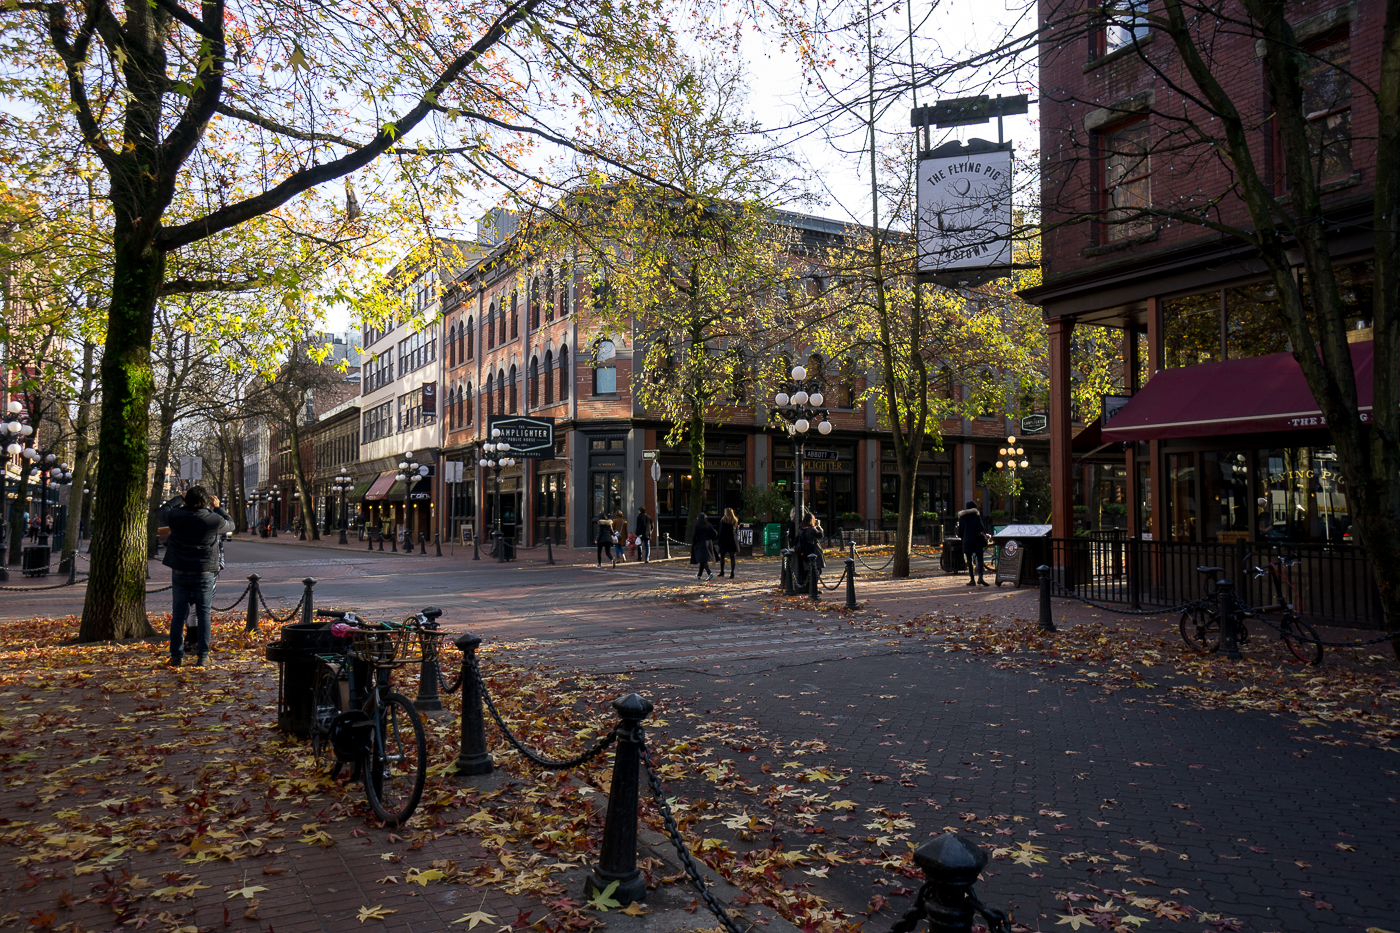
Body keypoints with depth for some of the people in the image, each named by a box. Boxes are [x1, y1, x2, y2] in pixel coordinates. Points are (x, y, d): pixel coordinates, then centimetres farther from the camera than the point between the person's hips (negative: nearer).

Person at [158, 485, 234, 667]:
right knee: (204, 614, 7)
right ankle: (203, 655, 9)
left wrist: (179, 498, 26)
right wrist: (217, 507, 18)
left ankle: (176, 655, 12)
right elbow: (230, 525, 10)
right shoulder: (214, 520, -11)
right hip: (205, 573, -1)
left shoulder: (176, 516, -7)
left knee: (178, 613, 10)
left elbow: (163, 511, 16)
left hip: (180, 573, 2)